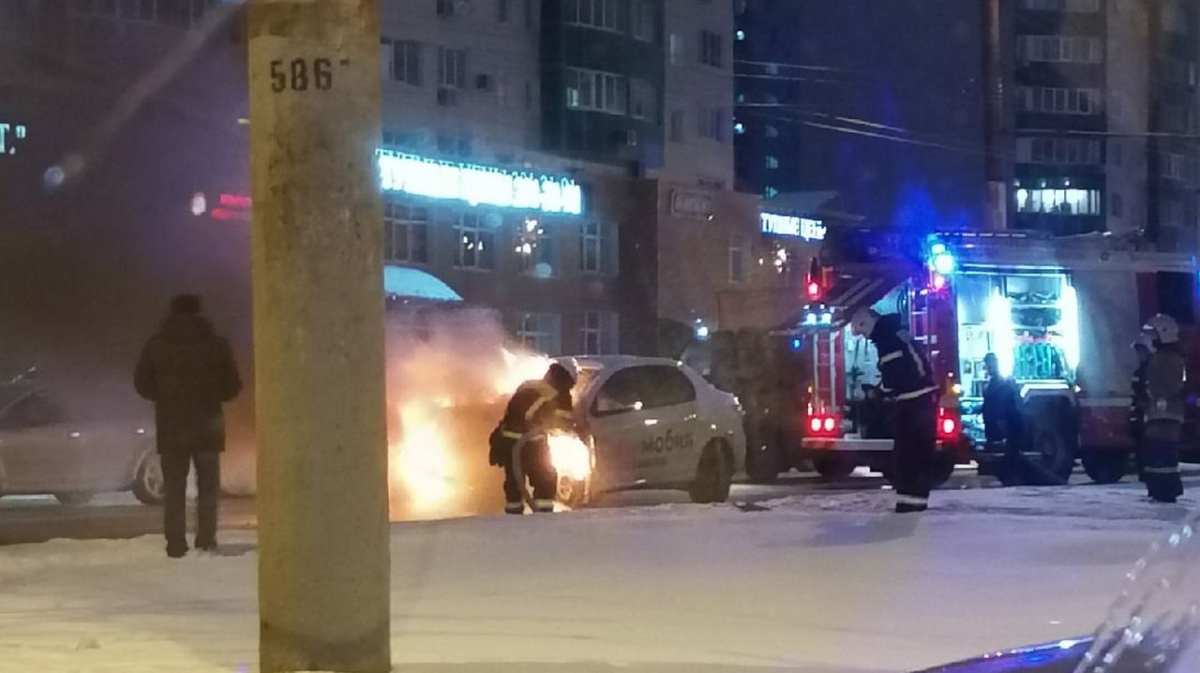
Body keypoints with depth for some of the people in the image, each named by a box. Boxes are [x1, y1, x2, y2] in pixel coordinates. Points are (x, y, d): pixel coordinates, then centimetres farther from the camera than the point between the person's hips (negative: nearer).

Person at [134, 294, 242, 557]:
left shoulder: (156, 345, 0)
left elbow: (142, 385, 3)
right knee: (208, 486, 8)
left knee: (174, 489, 6)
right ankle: (206, 541, -1)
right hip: (207, 427, 0)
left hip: (170, 427, 1)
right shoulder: (216, 345, -2)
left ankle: (176, 545, 0)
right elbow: (232, 386, 1)